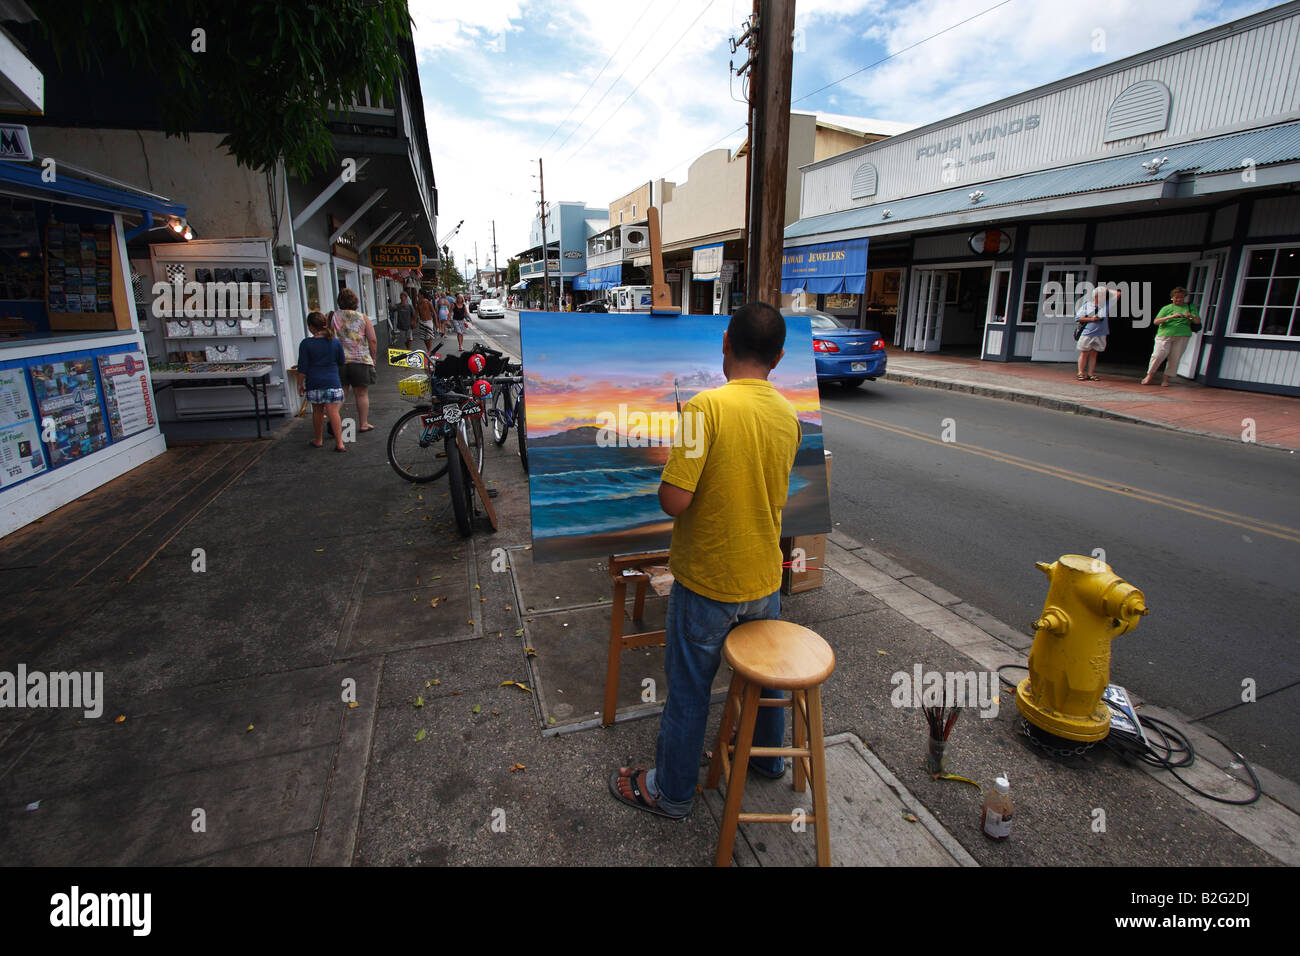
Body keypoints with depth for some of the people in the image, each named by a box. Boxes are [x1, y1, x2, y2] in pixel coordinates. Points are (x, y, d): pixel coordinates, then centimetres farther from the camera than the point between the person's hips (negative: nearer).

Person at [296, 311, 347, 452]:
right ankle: (339, 443, -5)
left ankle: (318, 440, 29)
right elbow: (342, 362, 11)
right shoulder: (335, 342, -1)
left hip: (314, 383, 0)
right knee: (333, 412, 0)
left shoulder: (306, 344, -5)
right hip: (333, 382, 0)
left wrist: (300, 384, 6)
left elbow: (302, 368, -4)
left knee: (317, 412, 15)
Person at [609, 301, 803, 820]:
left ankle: (671, 791, 34)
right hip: (765, 576, 6)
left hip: (707, 581, -6)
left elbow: (674, 500, -26)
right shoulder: (788, 414, -2)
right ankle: (768, 757, 51)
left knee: (689, 688, 13)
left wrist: (669, 466, -6)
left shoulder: (707, 406, -23)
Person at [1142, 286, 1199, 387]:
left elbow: (1198, 321, 10)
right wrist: (1171, 316, -18)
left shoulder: (1190, 307, 16)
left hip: (1182, 336, 2)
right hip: (1165, 335, -2)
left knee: (1174, 358, -1)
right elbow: (1156, 321, -3)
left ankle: (1165, 378, 7)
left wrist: (1191, 316, -12)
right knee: (1158, 355, -12)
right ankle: (1149, 376, 2)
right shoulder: (1167, 308, 10)